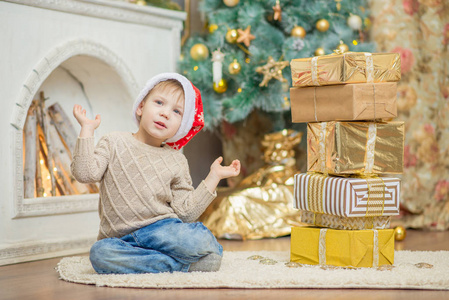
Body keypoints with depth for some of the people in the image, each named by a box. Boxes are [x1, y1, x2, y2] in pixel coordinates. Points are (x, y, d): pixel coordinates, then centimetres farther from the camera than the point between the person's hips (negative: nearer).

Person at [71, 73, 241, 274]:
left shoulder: (176, 161, 13)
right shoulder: (115, 143, 8)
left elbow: (186, 212, 7)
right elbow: (85, 173, -7)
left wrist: (214, 177, 5)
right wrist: (87, 129, -6)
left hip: (163, 229, -1)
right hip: (121, 240, 1)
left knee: (199, 239, -34)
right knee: (100, 253, -36)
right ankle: (178, 264, -27)